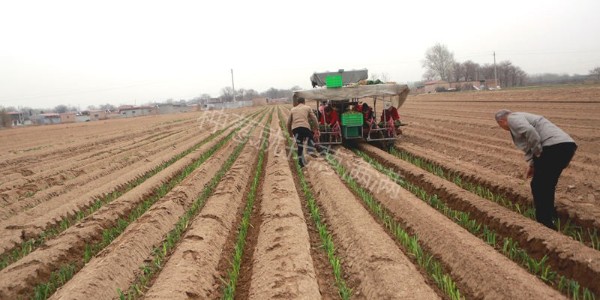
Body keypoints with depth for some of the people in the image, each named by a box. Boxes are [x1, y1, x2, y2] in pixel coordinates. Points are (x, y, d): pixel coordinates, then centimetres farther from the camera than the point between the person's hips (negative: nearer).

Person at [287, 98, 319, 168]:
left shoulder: (293, 109, 25)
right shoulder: (307, 108, 18)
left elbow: (289, 122, 24)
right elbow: (314, 119, 9)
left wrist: (290, 132, 34)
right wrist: (316, 129, 13)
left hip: (295, 128, 2)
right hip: (305, 127, -2)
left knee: (300, 146, 11)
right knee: (311, 138, 24)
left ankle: (301, 163, 13)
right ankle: (311, 151, -1)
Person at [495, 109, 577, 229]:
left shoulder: (512, 119, 0)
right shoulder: (522, 117, 30)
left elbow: (530, 132, -20)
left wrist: (538, 154, -10)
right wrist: (532, 165, 30)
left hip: (554, 147, -10)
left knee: (539, 186, 3)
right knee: (548, 186, 22)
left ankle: (544, 223, 8)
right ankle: (549, 218, 33)